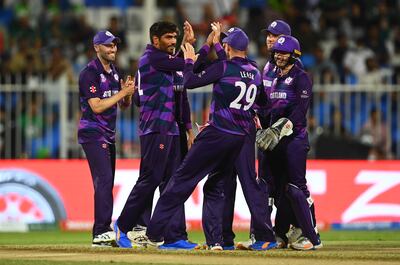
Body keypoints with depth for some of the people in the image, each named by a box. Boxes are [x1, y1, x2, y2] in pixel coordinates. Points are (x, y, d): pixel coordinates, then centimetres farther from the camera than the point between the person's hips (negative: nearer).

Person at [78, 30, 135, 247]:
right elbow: (97, 107, -20)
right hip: (93, 133, -9)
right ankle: (102, 233, -23)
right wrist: (122, 92, -18)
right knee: (104, 180, -18)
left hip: (108, 135, 9)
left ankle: (101, 233, 10)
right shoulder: (90, 73, -12)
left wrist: (128, 93, -6)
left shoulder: (114, 72, 15)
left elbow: (124, 105, 15)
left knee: (107, 183, 8)